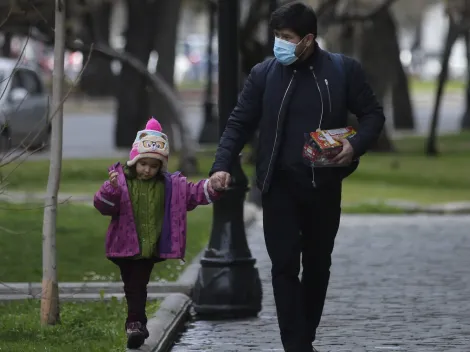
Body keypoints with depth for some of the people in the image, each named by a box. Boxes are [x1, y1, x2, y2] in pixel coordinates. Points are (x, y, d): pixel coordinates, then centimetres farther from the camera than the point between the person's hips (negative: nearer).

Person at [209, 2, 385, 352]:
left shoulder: (344, 70, -2)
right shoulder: (264, 73, 0)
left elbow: (373, 114, 4)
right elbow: (240, 123, 1)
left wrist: (356, 145, -16)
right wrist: (222, 165, -13)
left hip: (324, 185, 1)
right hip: (281, 185, 0)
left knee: (318, 266, 11)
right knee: (285, 266, -7)